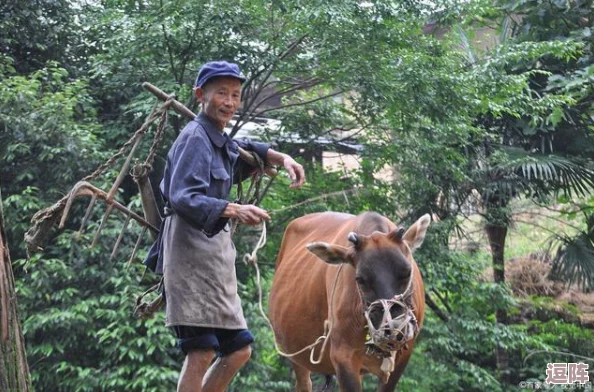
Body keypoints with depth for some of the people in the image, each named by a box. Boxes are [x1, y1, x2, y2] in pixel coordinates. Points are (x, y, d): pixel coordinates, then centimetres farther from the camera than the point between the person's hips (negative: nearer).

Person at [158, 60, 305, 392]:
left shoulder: (220, 141, 19)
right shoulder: (195, 138, -8)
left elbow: (246, 149, 42)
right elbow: (183, 197, -21)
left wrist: (282, 159, 24)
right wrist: (233, 210, -36)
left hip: (216, 251, 10)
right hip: (192, 245, -10)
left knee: (238, 350, 13)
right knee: (202, 352, -13)